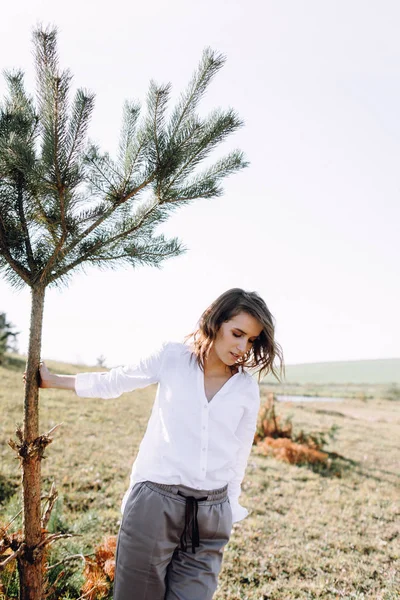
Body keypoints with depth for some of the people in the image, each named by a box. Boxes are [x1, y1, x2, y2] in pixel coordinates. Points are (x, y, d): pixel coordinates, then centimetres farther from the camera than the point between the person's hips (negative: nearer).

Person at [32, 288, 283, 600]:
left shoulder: (247, 389, 0)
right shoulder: (172, 358, -4)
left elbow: (239, 456, 10)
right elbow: (112, 382, 9)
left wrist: (229, 512, 13)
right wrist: (52, 379, 17)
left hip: (211, 513, 2)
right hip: (155, 502, -1)